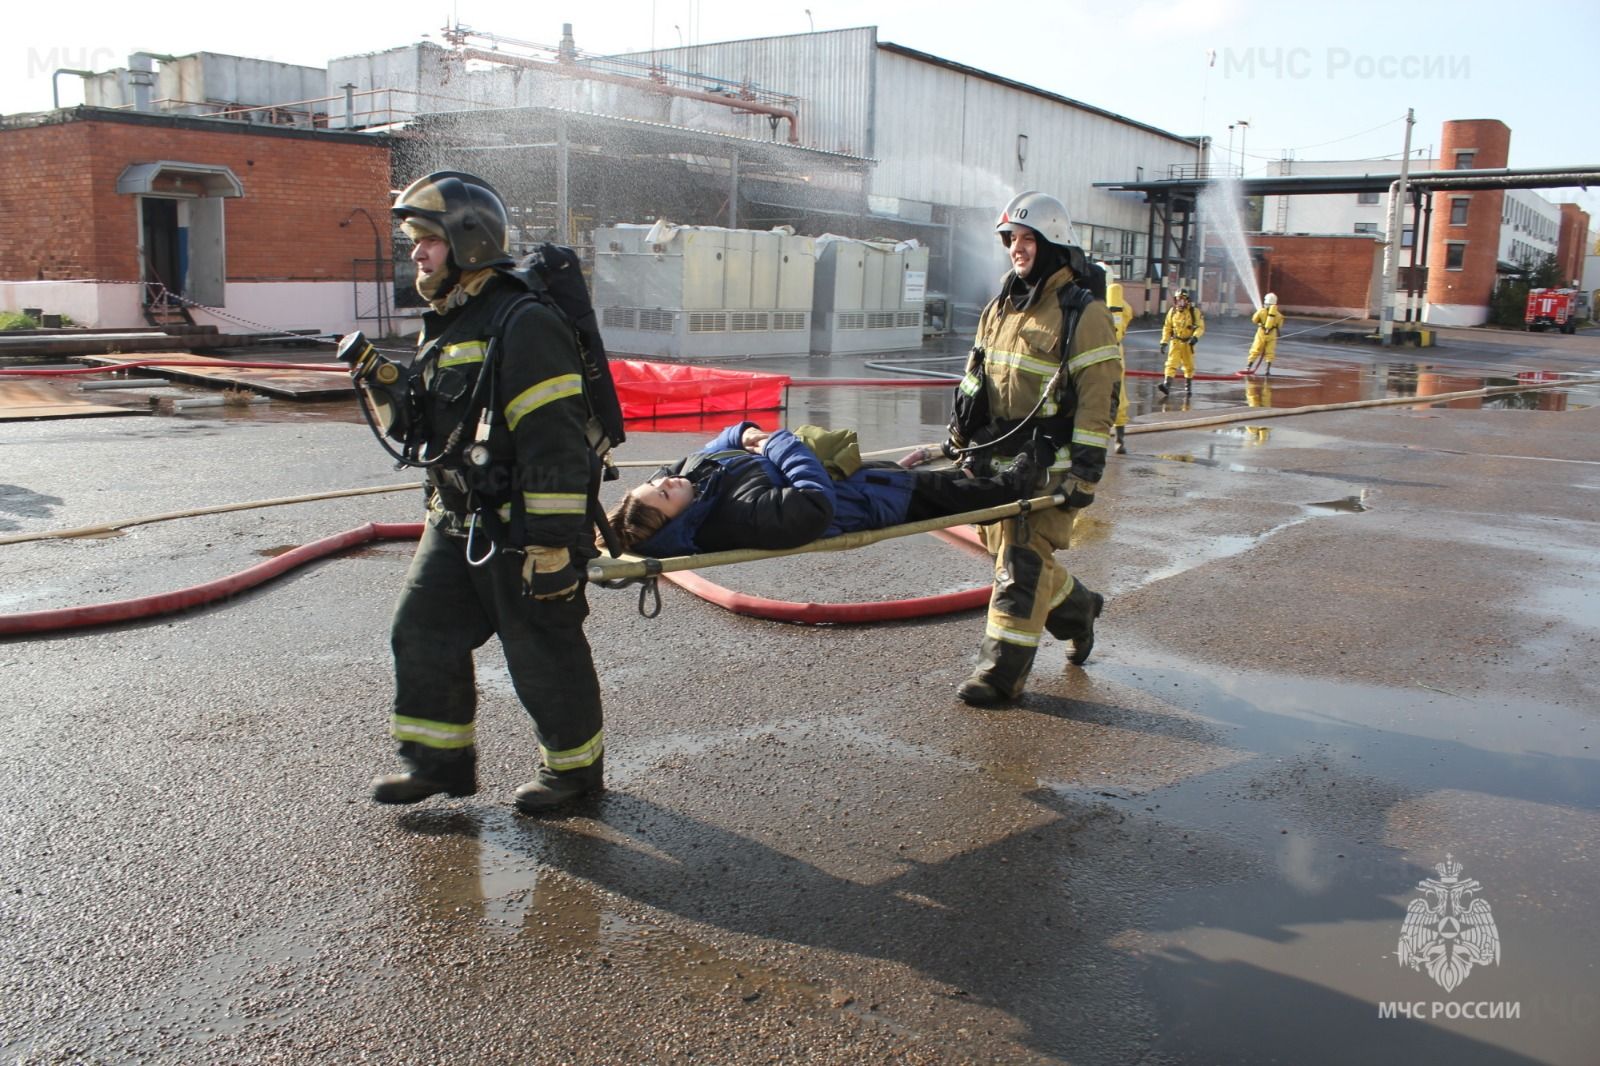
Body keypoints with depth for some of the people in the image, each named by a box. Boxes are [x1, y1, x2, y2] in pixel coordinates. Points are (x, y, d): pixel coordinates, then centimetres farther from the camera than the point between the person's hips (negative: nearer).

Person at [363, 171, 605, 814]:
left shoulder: (523, 325, -19)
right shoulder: (444, 324, 13)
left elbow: (554, 444, -24)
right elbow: (420, 424, 26)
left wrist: (553, 545, -25)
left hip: (519, 528, -9)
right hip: (455, 520, 10)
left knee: (543, 652, 4)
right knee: (422, 633, 13)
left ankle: (576, 764, 24)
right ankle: (438, 758, 29)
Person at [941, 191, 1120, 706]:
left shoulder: (1084, 315, -9)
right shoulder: (1001, 306, 14)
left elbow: (1099, 397, -13)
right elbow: (977, 372, 23)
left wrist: (1084, 471, -19)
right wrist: (961, 432, 19)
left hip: (1047, 463, -8)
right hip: (996, 454, 8)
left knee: (1021, 560, -8)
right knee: (1006, 550, 15)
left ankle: (1002, 669, -1)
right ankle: (1076, 606, 39)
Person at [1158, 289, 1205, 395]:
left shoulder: (1194, 312, -9)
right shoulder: (1172, 311, 0)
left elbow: (1201, 327, -8)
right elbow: (1167, 327, 9)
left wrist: (1195, 337, -26)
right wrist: (1164, 342, 4)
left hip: (1188, 343, -1)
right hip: (1175, 342, 1)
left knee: (1189, 365, 14)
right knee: (1171, 363, -14)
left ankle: (1188, 385, 33)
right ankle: (1166, 384, -25)